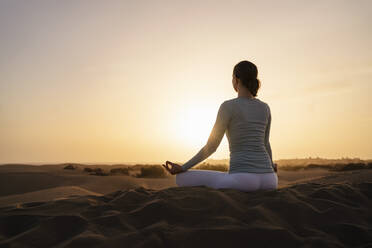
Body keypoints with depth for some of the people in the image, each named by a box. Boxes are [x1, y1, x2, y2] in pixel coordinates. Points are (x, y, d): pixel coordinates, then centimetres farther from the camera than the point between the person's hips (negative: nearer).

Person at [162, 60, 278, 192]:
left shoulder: (228, 106, -5)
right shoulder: (265, 108, 12)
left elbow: (211, 146, -4)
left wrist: (183, 168, 5)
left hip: (243, 180, -6)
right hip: (268, 180, 6)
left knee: (182, 179, 4)